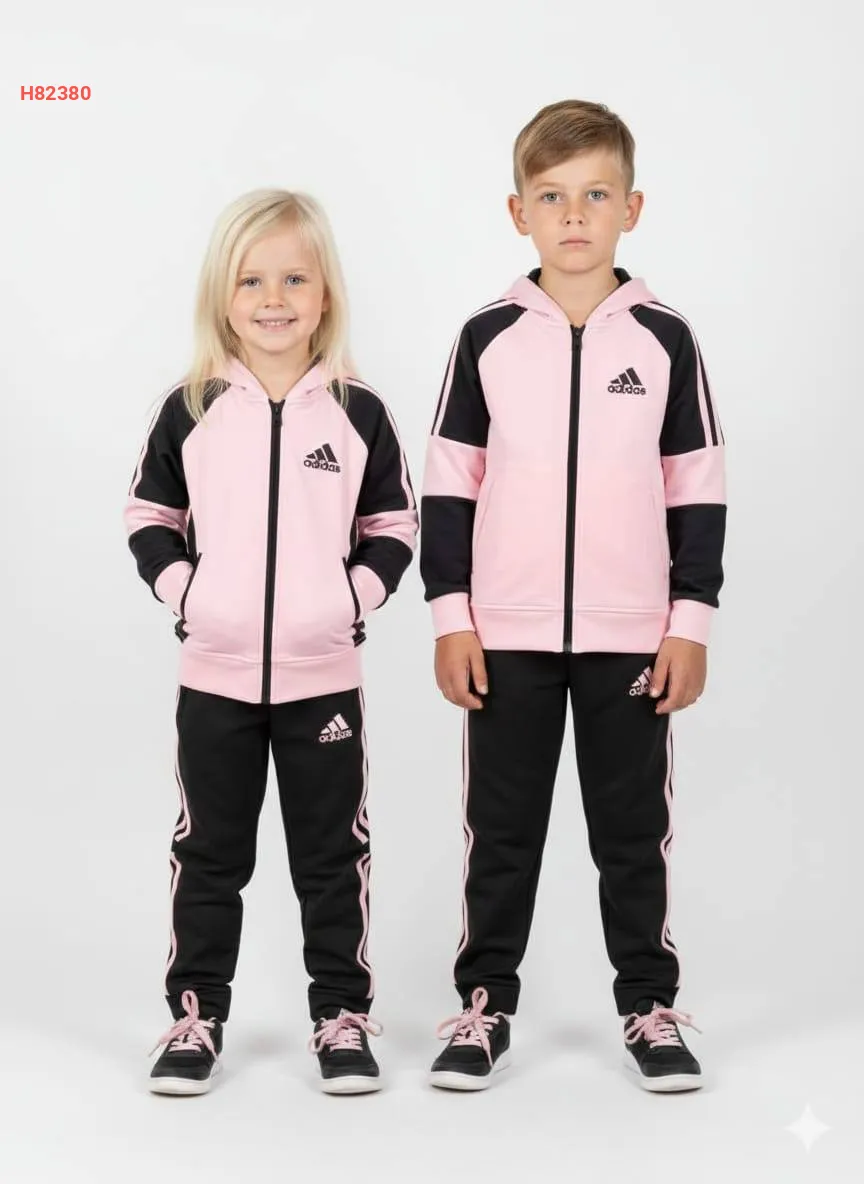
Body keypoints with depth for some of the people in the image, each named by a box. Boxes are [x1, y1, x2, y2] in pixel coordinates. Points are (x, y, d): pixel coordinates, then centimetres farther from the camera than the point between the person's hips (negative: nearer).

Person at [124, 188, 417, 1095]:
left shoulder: (358, 413, 0)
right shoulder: (192, 410, 0)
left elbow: (393, 526, 6)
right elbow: (148, 516, 7)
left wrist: (356, 596, -7)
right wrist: (182, 591, -6)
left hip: (324, 676, 0)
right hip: (214, 674, 0)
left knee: (331, 854, 9)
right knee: (209, 853, 10)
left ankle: (343, 1015, 20)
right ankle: (196, 1017, 20)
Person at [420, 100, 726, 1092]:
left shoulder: (663, 339, 0)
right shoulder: (488, 339, 0)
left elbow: (698, 491, 3)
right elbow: (448, 486, 2)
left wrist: (691, 619, -2)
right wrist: (450, 615, -3)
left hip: (632, 637, 0)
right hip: (506, 636, 0)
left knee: (633, 830, 9)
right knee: (501, 830, 9)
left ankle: (650, 1005, 22)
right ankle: (485, 1004, 21)